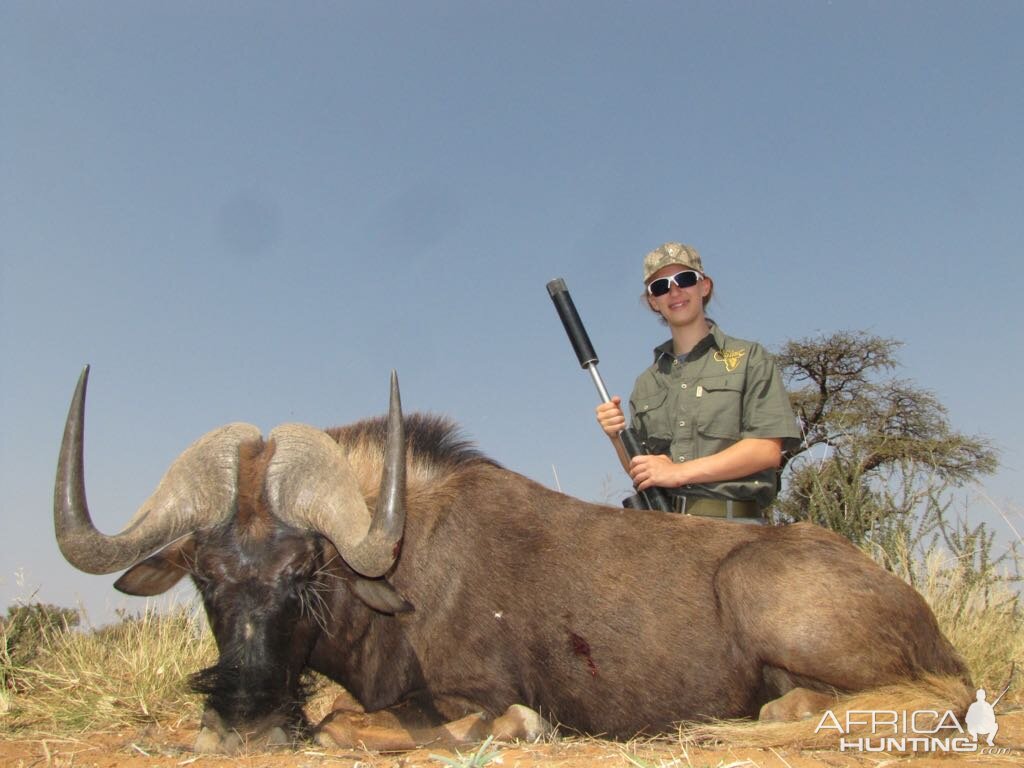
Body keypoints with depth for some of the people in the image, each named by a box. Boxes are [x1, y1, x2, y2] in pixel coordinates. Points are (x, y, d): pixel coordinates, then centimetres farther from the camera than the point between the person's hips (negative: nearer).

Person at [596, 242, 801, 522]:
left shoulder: (749, 358, 9)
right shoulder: (645, 383, 20)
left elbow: (767, 450, -2)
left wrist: (678, 472, -8)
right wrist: (618, 438, 2)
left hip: (732, 525, -3)